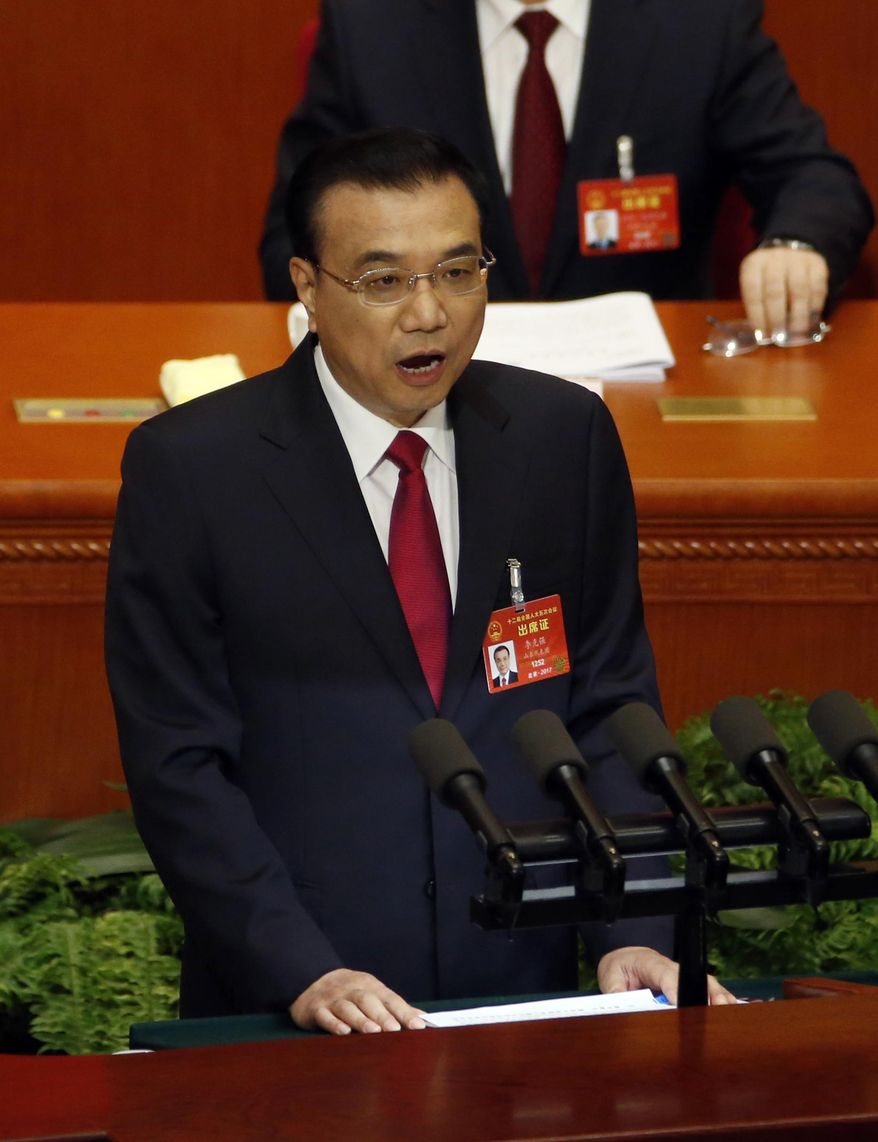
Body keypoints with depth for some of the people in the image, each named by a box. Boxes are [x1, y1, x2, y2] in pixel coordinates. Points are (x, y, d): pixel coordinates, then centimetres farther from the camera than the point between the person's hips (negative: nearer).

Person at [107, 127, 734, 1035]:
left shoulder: (566, 436, 7)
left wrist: (632, 931, -4)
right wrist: (301, 971, -15)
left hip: (524, 989, 2)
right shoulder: (188, 467, -2)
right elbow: (176, 762, -4)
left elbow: (609, 705, 10)